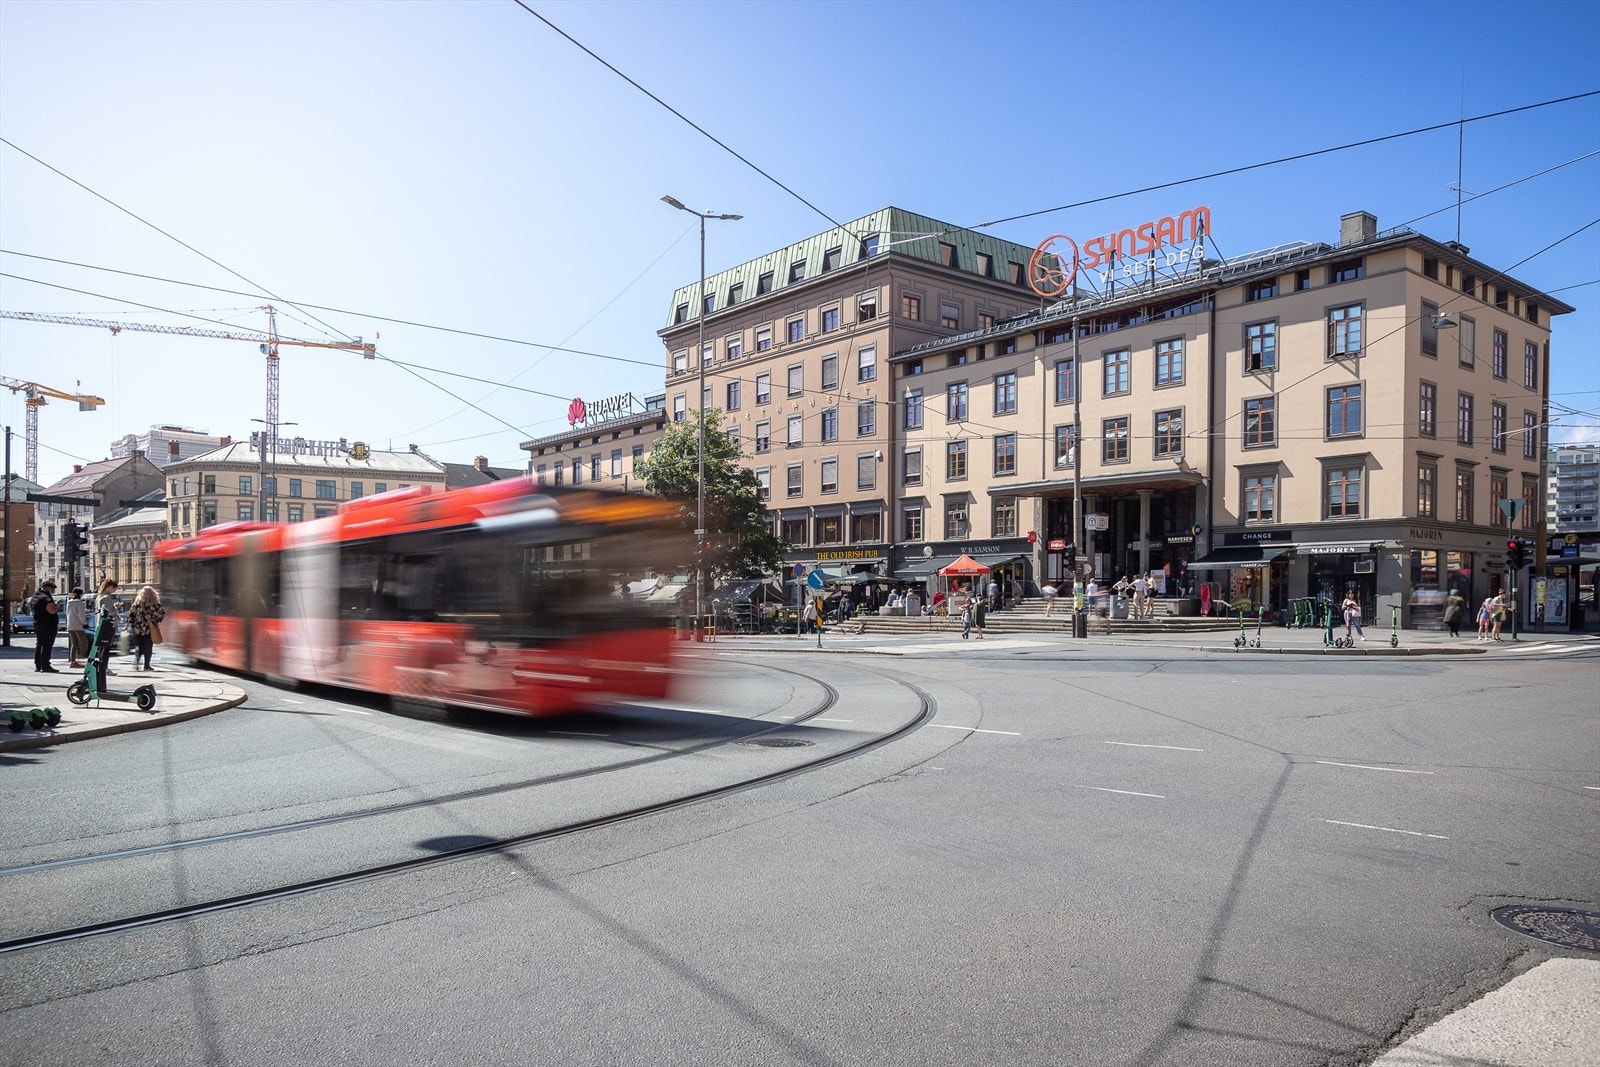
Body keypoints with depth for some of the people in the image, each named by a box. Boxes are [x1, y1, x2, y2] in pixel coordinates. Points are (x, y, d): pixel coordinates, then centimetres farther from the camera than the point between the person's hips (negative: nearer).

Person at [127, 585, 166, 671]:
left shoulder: (137, 602, 0)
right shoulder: (155, 603, -5)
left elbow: (131, 614, -1)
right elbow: (163, 613, -5)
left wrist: (130, 625, 3)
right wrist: (157, 622, 10)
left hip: (137, 628, 2)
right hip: (150, 629, -1)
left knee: (138, 647, 12)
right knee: (148, 647, 7)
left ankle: (135, 663, -7)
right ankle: (146, 665, 8)